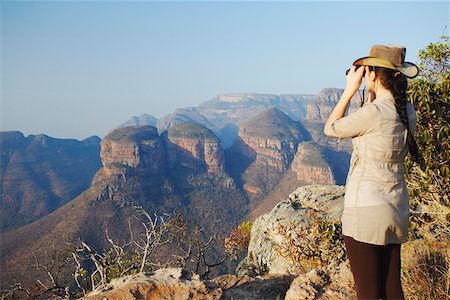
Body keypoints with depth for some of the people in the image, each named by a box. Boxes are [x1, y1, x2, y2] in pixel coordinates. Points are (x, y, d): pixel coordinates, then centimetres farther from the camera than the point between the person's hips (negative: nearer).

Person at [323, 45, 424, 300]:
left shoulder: (374, 112, -19)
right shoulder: (408, 112, 4)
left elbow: (331, 129, -4)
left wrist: (350, 90, -1)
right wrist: (373, 96, 17)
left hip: (366, 210, -8)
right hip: (397, 209, 8)